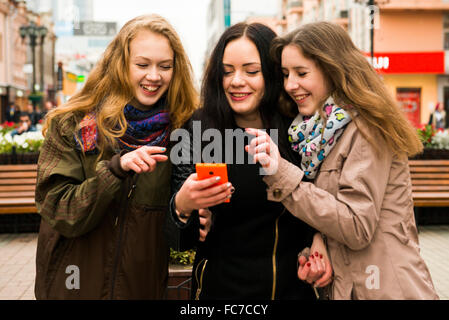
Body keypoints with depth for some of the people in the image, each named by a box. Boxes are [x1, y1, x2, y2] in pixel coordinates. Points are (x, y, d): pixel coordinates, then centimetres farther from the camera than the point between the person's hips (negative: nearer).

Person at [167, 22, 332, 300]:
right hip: (219, 288, -1)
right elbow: (180, 240, -9)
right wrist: (182, 205, -29)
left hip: (293, 287, 1)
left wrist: (318, 237, -9)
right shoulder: (198, 131, -11)